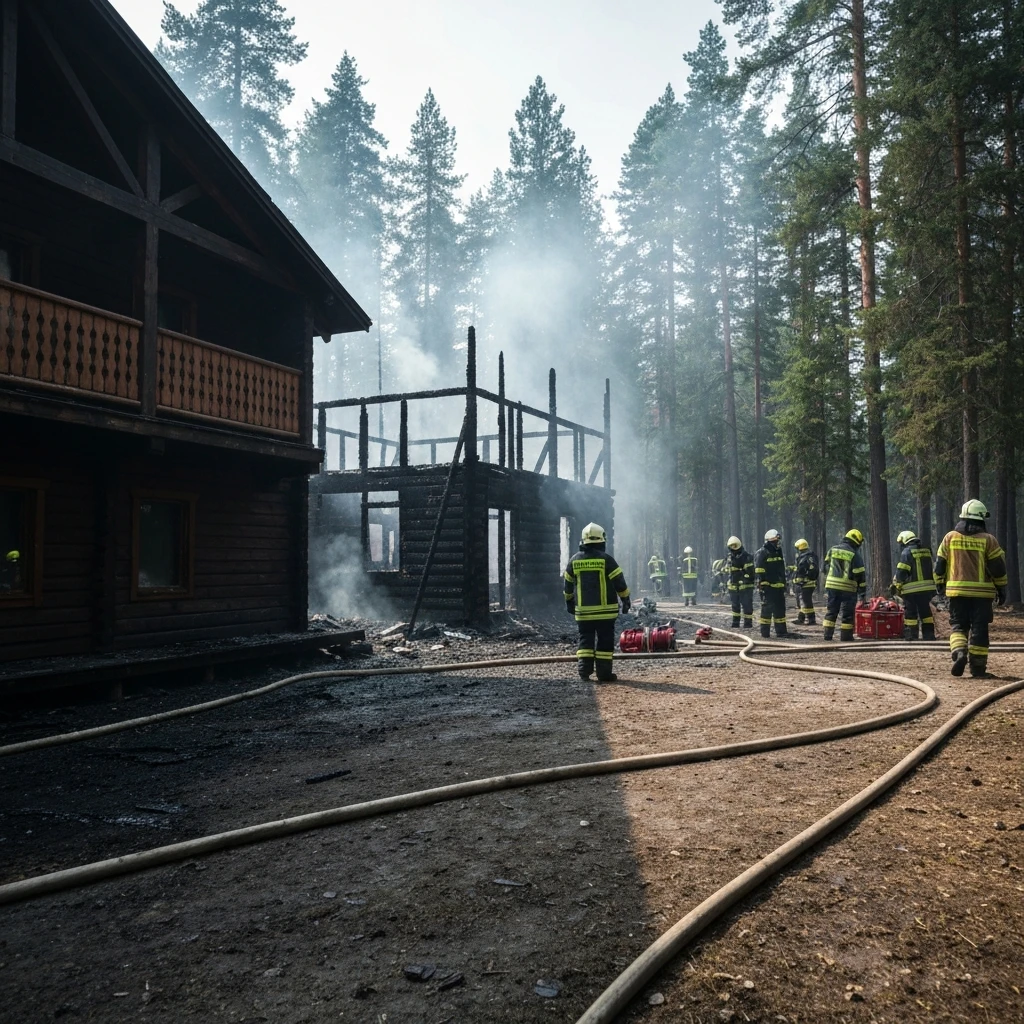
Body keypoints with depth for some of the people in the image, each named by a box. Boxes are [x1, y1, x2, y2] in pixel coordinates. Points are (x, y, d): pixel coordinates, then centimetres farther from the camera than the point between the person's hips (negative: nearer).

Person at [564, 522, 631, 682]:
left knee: (585, 640, 10)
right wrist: (625, 600, 7)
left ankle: (584, 670, 1)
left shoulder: (574, 560, 3)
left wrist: (569, 602, 25)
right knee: (605, 641, 3)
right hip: (605, 609, -3)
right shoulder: (606, 559, -8)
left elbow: (568, 585, 12)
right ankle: (604, 673, 4)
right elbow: (619, 582, -5)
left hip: (583, 610, 3)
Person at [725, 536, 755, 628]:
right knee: (735, 605, 14)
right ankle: (735, 623, 23)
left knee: (747, 605, -3)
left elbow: (750, 570, -15)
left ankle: (748, 623, 4)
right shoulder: (728, 557, 11)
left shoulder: (746, 556, -11)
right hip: (733, 586, 7)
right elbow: (726, 570, 21)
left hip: (745, 586, -7)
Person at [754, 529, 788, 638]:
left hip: (779, 587, 8)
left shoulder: (779, 553, 17)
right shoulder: (762, 554, -9)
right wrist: (760, 586, -19)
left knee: (780, 609, 10)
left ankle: (781, 632, 16)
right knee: (767, 609, -5)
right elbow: (758, 572, -14)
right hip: (767, 587, -8)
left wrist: (784, 585, 23)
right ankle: (765, 632, 1)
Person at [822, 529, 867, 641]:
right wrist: (862, 592, -1)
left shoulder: (832, 550, 6)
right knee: (848, 614, 5)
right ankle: (846, 635, 5)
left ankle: (828, 634, 8)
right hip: (848, 588, -4)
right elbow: (860, 575, -6)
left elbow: (826, 566, 13)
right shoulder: (854, 555, -7)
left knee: (831, 611, 10)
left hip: (831, 586, 4)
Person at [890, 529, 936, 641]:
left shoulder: (907, 552, -8)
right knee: (925, 611, 12)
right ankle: (929, 634, 12)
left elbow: (901, 572, -11)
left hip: (912, 589, -6)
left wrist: (896, 586, -1)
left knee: (910, 612, 2)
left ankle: (911, 635, 2)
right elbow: (930, 570, 18)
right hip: (928, 587, 6)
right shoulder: (926, 550, 12)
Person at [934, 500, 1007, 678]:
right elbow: (998, 567, -2)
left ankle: (959, 653, -14)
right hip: (982, 592, -1)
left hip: (956, 590, 1)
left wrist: (939, 584, 17)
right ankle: (978, 667, 5)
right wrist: (1001, 589, 8)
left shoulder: (950, 537, 2)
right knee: (979, 629, 4)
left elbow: (939, 564, 6)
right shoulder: (988, 540, -3)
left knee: (958, 625, 11)